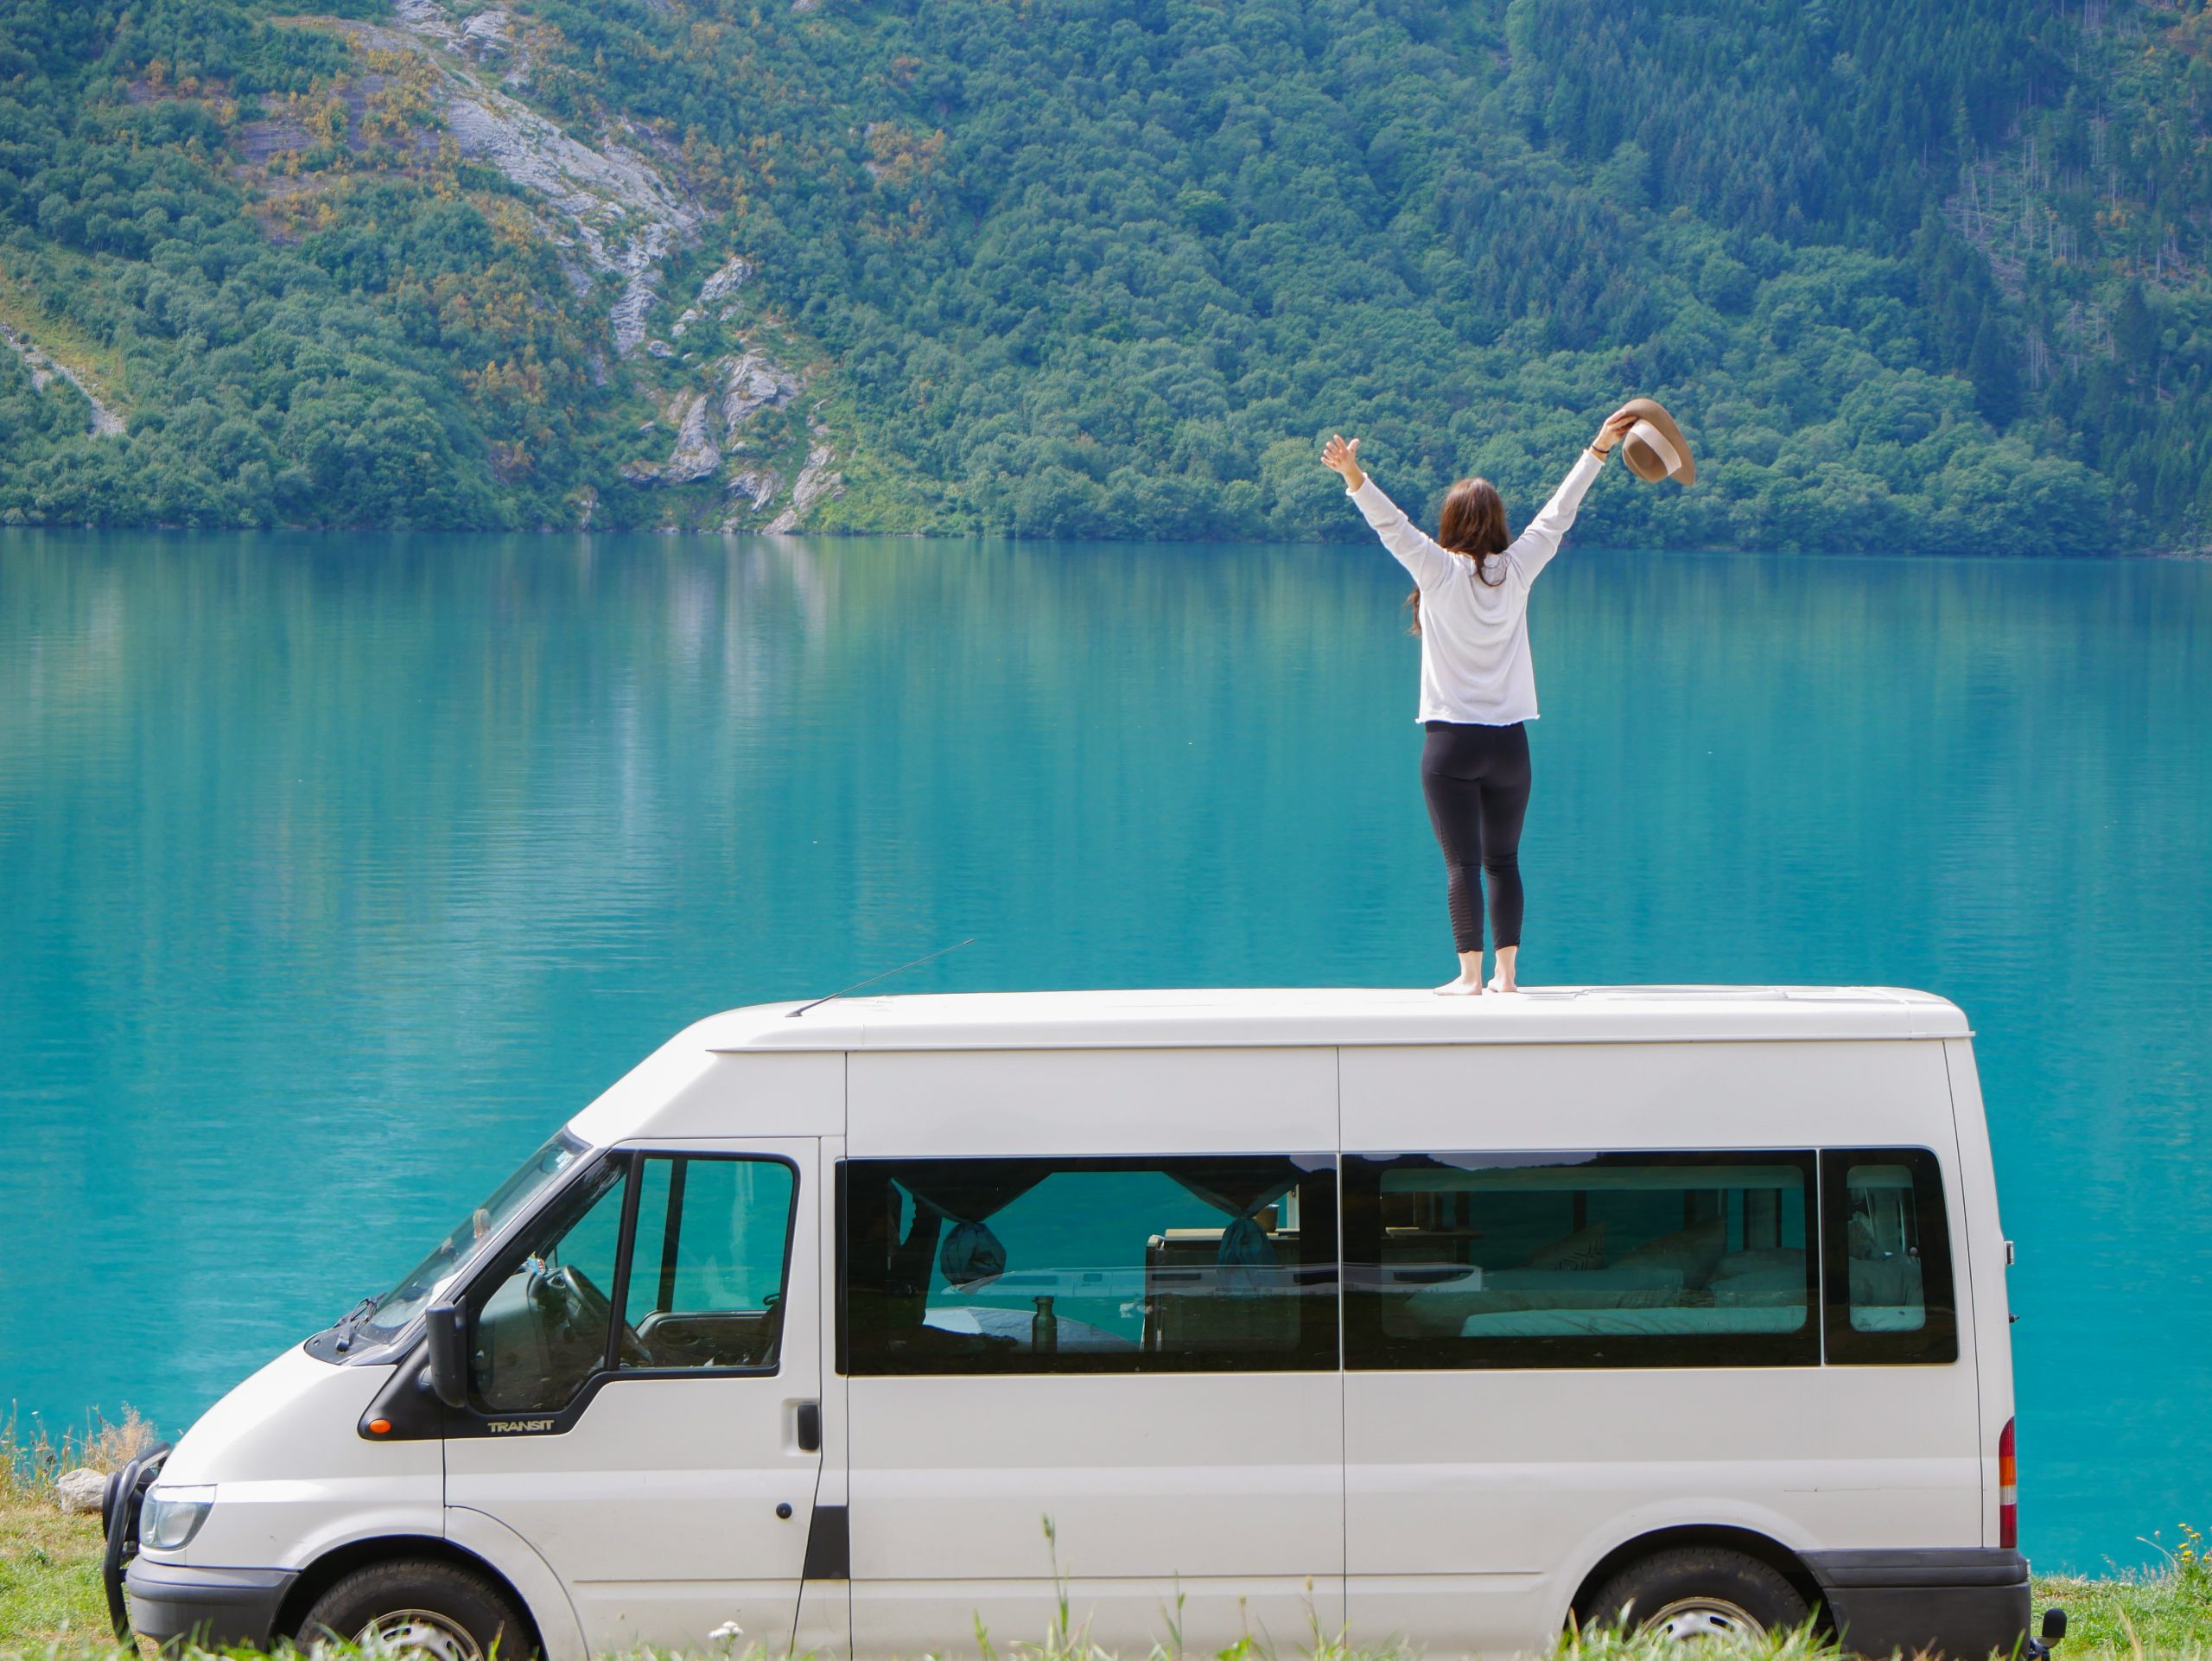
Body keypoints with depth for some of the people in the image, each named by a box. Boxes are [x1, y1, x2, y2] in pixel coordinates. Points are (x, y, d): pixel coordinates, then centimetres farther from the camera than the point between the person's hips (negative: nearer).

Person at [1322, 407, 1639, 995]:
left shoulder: (1440, 571, -7)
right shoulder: (1516, 571, 1)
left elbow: (1392, 525, -17)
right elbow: (1558, 514, 8)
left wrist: (1354, 478, -22)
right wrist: (1597, 450, 13)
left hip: (1451, 743, -3)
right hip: (1508, 741, 3)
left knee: (1463, 863, -4)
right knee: (1504, 861, 10)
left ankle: (1470, 975, -6)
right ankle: (1506, 972, 9)